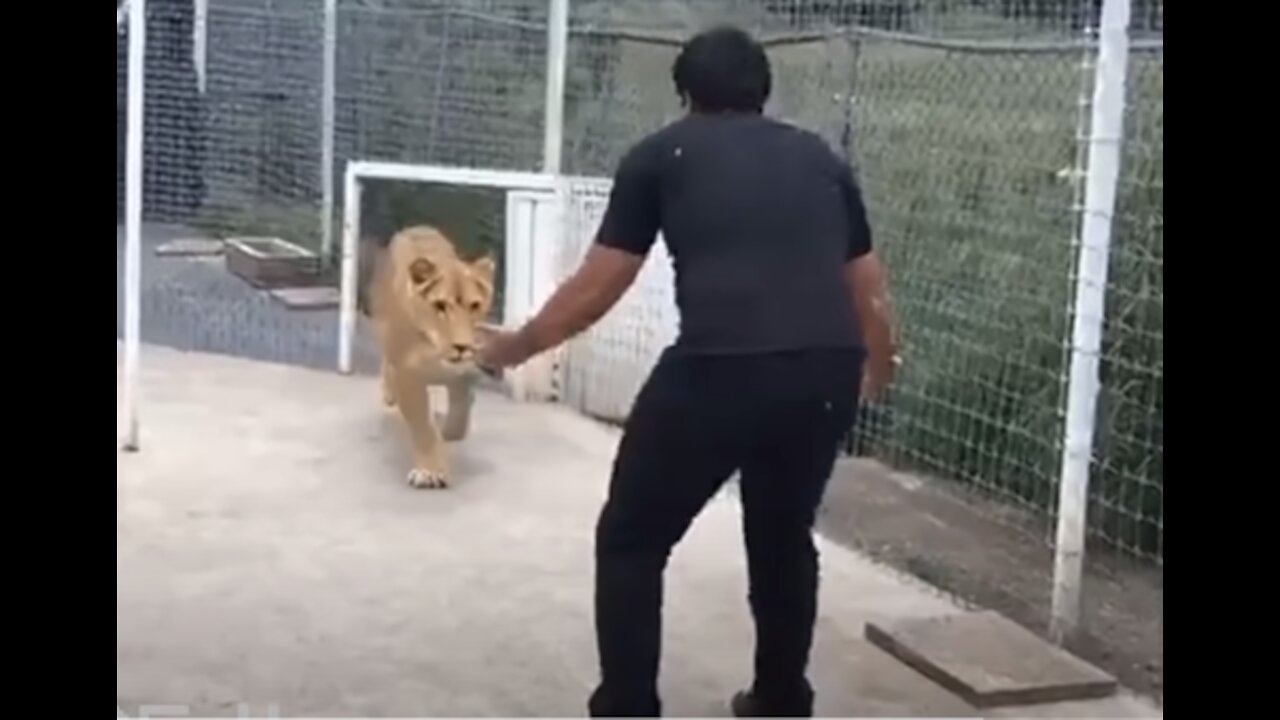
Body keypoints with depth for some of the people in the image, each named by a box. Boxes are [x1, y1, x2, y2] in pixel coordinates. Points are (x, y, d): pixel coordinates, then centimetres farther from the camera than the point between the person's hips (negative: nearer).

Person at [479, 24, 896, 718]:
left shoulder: (661, 154, 14)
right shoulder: (820, 158, 23)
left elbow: (593, 290, 15)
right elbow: (870, 298, 26)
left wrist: (514, 347, 31)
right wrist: (876, 372, 47)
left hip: (717, 369, -4)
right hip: (827, 373, 4)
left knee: (631, 542, 15)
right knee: (784, 537, 29)